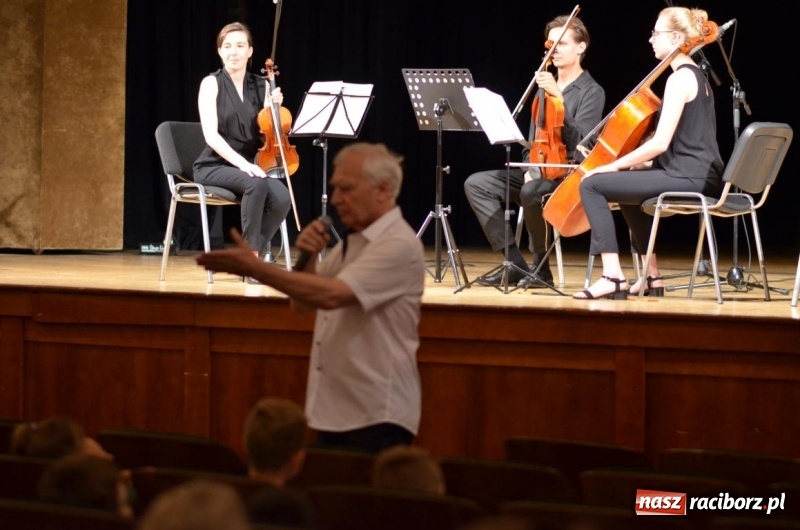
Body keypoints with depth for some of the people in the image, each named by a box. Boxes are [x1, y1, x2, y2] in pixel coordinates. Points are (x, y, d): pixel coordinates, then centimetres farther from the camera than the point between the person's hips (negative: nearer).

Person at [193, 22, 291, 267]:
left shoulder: (260, 86, 8)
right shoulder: (211, 83, -5)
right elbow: (211, 135, -16)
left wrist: (274, 109, -11)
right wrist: (242, 163, -28)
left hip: (249, 166, 4)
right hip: (215, 166, -4)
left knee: (282, 198, -28)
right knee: (256, 184, -37)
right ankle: (251, 254, -22)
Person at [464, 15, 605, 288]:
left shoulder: (591, 92, -5)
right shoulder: (546, 86, 16)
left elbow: (580, 142, -19)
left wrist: (557, 97, -26)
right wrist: (530, 166, -3)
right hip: (538, 169, 7)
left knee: (531, 192, -38)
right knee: (476, 184, -11)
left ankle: (541, 267, -18)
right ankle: (515, 263, -13)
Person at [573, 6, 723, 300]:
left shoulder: (679, 78, -13)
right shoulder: (696, 76, 18)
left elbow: (660, 143, -19)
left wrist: (616, 165, -10)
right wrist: (639, 164, 17)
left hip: (687, 178, -10)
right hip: (700, 176, 10)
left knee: (592, 184, -10)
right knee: (628, 187, 35)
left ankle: (613, 277, -17)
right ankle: (652, 277, 33)